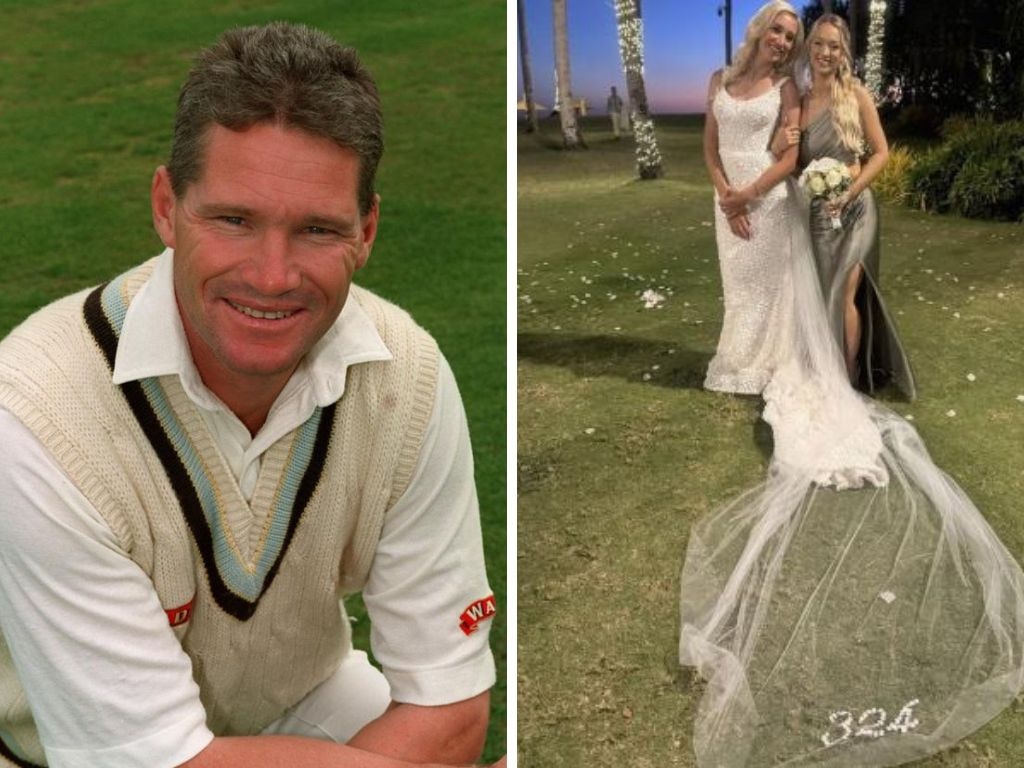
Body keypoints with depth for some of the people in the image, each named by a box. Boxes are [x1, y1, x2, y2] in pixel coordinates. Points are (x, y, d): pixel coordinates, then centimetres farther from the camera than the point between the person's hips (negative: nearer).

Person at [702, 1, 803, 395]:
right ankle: (738, 363, 25)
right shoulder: (721, 80, 5)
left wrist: (748, 194, -13)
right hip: (729, 197, 3)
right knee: (736, 282, 12)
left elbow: (793, 155, -9)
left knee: (768, 282, 3)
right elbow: (710, 148, 4)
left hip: (768, 196, -3)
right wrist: (727, 198, -8)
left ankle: (764, 368, 17)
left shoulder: (785, 86, -3)